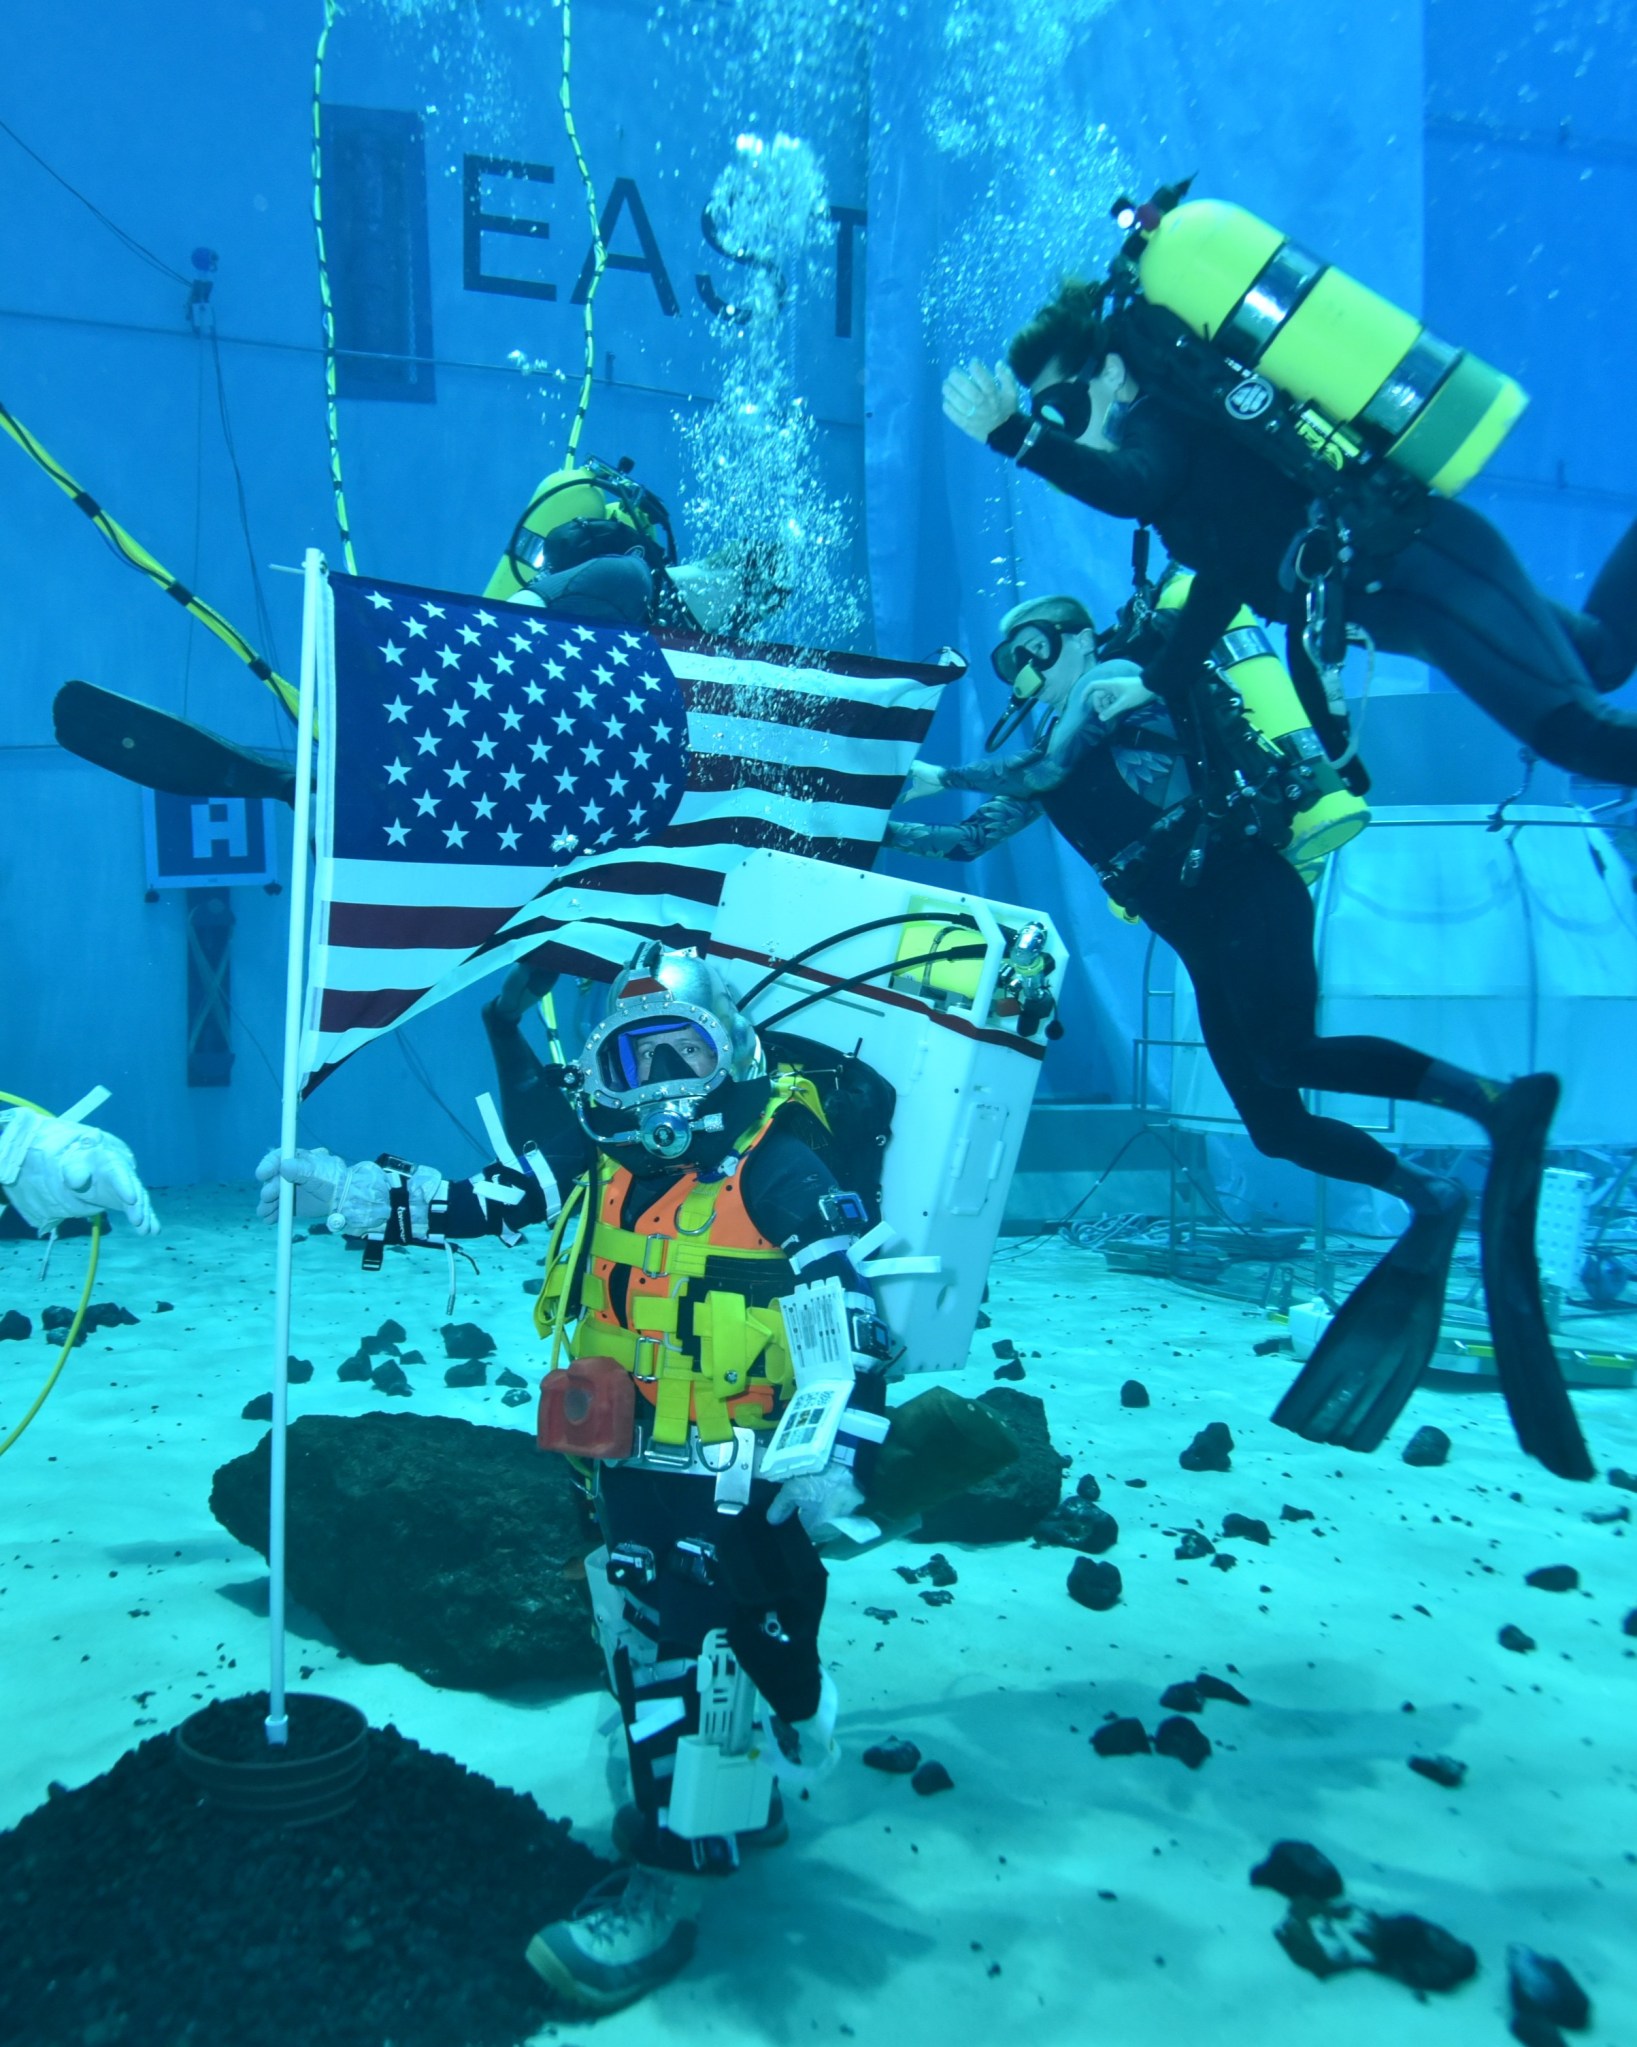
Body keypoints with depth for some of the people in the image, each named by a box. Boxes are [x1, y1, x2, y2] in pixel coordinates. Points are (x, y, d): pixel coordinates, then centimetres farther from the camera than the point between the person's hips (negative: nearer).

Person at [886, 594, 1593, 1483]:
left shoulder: (1115, 682, 4)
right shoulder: (1047, 749, 25)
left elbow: (1043, 769, -13)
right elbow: (971, 838, 27)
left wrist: (939, 776, -2)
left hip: (1247, 892, -7)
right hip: (1208, 945, 8)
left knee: (1286, 1054, -31)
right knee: (1272, 1125, -3)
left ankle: (1493, 1096, -29)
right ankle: (1429, 1196, 6)